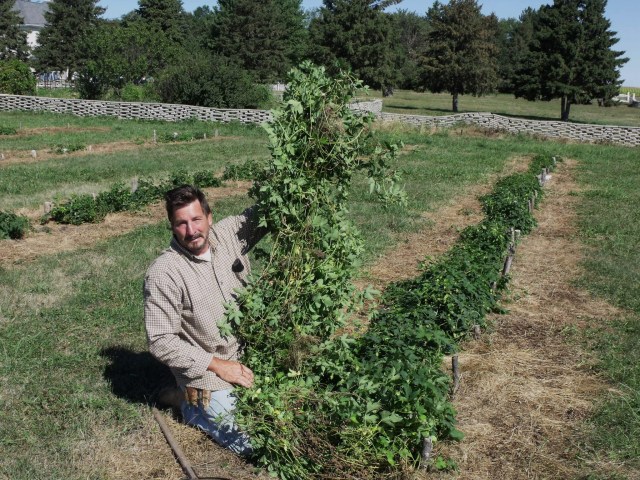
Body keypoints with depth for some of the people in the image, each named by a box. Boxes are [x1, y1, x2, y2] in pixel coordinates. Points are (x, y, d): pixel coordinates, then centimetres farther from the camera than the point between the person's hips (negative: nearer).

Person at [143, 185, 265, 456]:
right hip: (208, 372, -5)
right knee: (252, 444, -5)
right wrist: (218, 365, -21)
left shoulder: (228, 234, -8)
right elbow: (161, 342, -20)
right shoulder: (162, 275, -22)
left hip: (247, 358, 6)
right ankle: (195, 409, 16)